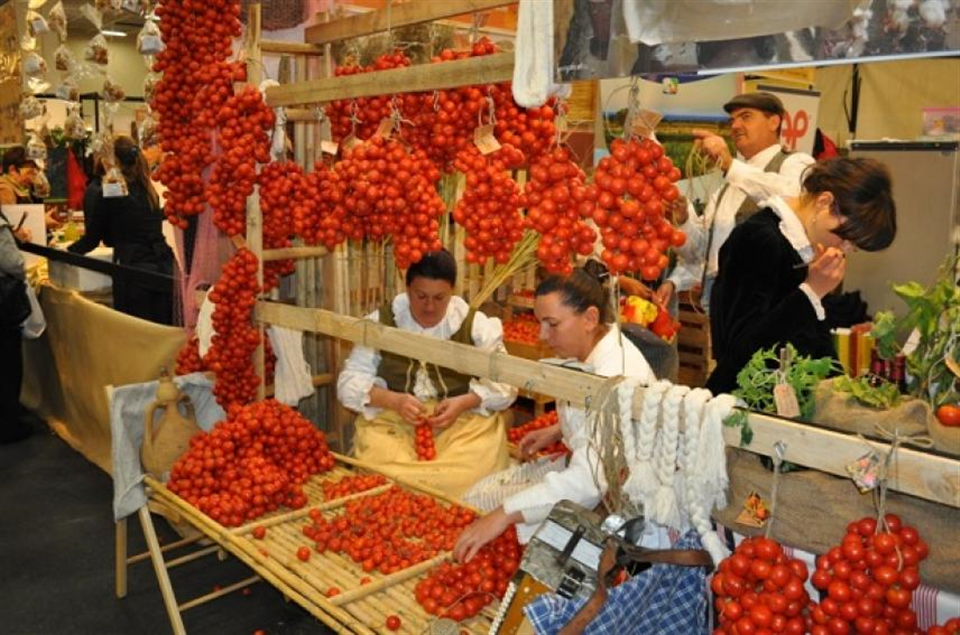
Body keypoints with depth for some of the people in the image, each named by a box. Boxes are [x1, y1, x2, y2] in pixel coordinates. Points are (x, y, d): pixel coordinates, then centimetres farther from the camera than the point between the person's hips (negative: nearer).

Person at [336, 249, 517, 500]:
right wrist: (393, 401, -16)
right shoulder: (380, 323, 3)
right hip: (392, 419, 0)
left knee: (464, 479, -27)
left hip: (464, 420, 0)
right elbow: (349, 382, 2)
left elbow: (504, 384, 4)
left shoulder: (475, 324, 2)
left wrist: (463, 403, -14)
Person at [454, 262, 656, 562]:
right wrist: (558, 431, 5)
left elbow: (589, 480, -40)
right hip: (591, 468, 10)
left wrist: (504, 515, -42)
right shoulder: (595, 349, -2)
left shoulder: (615, 374, -32)